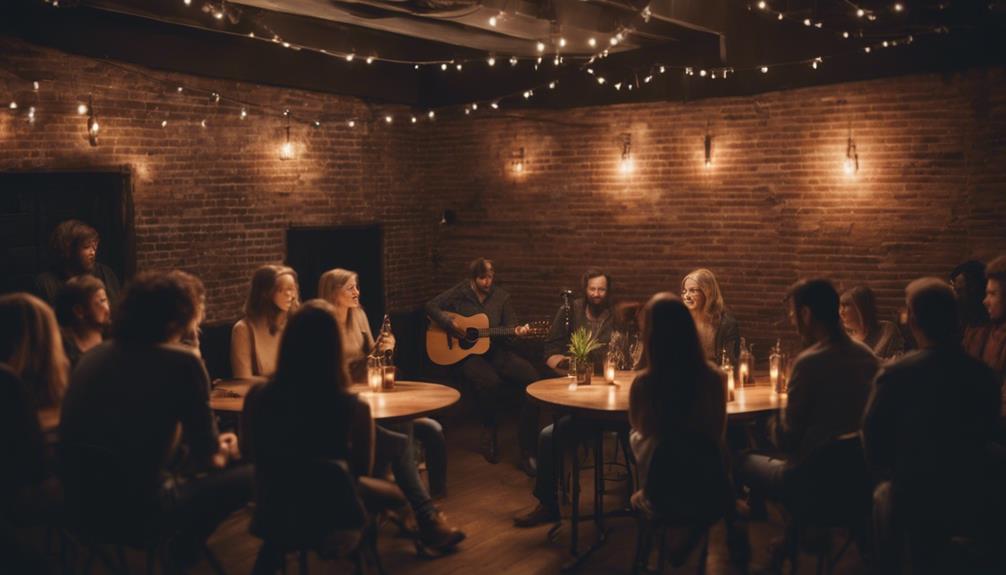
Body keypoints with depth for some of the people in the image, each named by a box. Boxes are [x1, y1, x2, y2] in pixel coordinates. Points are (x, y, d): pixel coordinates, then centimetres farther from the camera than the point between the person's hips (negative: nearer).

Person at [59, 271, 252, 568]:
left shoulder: (93, 356, 9)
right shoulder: (182, 361, -11)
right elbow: (207, 453, -3)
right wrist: (222, 453, 22)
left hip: (80, 505, 8)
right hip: (137, 509, -8)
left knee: (185, 461, 30)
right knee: (249, 476, 10)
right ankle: (184, 552, 24)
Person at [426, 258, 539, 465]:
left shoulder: (501, 296, 9)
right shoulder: (459, 293, 2)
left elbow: (510, 325, 9)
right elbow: (431, 306, 0)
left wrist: (517, 331, -14)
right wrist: (450, 324, -14)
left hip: (496, 352, 4)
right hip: (466, 354, -3)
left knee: (532, 377, -22)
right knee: (491, 382, -37)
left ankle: (527, 446, -13)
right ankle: (489, 434, -7)